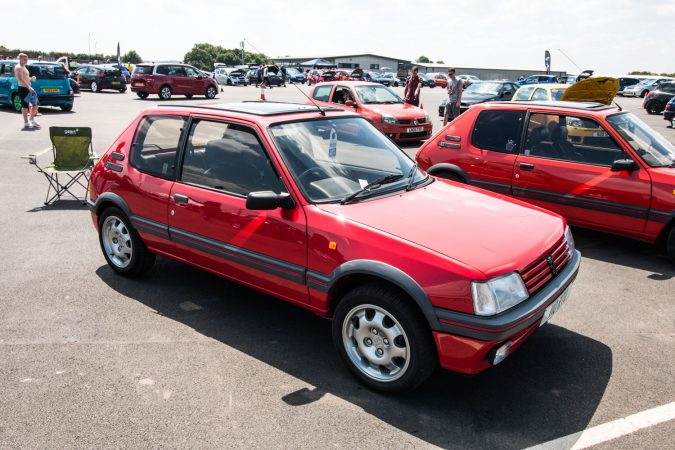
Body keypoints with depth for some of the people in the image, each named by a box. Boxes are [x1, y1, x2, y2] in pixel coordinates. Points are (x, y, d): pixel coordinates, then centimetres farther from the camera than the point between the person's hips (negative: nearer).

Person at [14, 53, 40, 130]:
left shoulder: (24, 67, 19)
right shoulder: (18, 67, -12)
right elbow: (21, 79, -23)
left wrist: (31, 78, 7)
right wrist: (29, 87, -30)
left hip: (28, 88, 9)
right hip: (23, 89, -9)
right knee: (25, 106, -5)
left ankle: (31, 119, 23)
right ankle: (26, 123, 0)